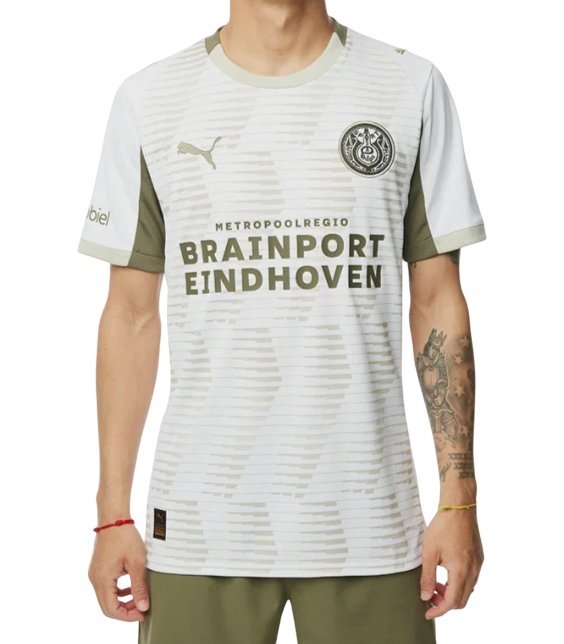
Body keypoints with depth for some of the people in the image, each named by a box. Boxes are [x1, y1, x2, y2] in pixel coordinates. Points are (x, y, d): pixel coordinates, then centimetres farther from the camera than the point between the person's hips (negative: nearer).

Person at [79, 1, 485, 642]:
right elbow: (132, 315, 6)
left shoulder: (411, 87, 3)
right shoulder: (148, 98, 4)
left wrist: (458, 499, 0)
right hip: (199, 518, 1)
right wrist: (113, 514, 3)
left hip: (369, 517, 0)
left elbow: (437, 304, 4)